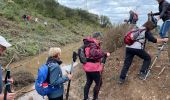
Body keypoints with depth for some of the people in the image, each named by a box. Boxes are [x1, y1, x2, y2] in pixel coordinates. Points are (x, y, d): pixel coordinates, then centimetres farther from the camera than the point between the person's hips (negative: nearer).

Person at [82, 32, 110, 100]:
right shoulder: (93, 44, -19)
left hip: (88, 67, 10)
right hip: (93, 67, -10)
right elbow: (95, 53, -37)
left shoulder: (89, 43, 12)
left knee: (88, 82, 21)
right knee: (99, 83, 7)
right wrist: (105, 54, -31)